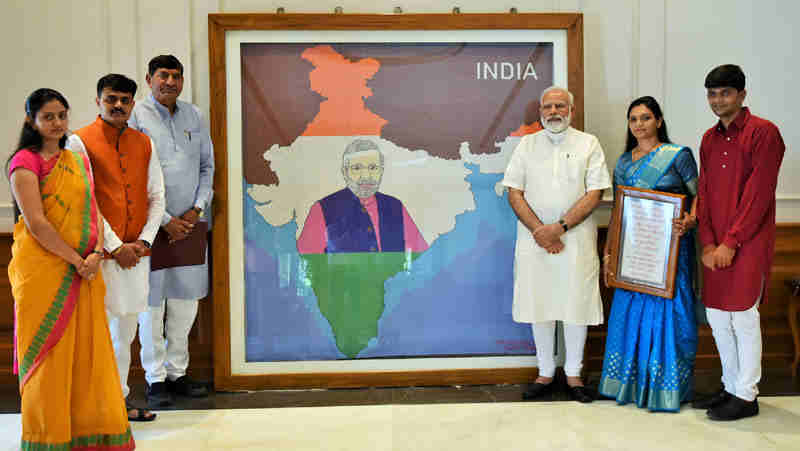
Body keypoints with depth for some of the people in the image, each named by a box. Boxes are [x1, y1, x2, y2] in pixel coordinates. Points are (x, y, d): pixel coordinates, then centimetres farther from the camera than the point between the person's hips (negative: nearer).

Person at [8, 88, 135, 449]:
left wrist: (96, 254, -6)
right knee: (48, 352, 2)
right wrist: (78, 260, -13)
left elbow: (94, 212, 11)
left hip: (83, 271, 6)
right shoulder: (25, 161, -5)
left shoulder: (78, 161, 15)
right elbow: (36, 223, -14)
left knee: (88, 348, 8)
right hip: (42, 270, -6)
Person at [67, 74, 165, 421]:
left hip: (137, 253, 5)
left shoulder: (144, 144, 12)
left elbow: (157, 197, 10)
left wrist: (143, 241, -3)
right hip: (101, 250, -5)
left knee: (125, 331, 13)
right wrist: (116, 247, -13)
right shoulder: (80, 142, -3)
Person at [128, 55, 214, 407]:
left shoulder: (194, 115, 10)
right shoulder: (136, 116, -4)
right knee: (152, 302, 1)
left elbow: (207, 166, 14)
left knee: (186, 299, 10)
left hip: (190, 223, 5)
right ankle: (155, 378, 13)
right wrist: (165, 221, -11)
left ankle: (177, 372, 22)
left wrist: (197, 209, 0)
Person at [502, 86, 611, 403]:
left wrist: (559, 227, -14)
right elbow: (514, 193, 3)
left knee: (576, 305, 2)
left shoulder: (588, 144, 4)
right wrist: (540, 231, -9)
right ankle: (545, 374, 19)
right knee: (539, 305, 6)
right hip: (534, 239, 2)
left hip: (576, 239, -1)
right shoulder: (527, 145, 9)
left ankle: (573, 375, 17)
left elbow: (594, 194, -4)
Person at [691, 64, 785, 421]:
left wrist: (731, 242, -15)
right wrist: (707, 243, -1)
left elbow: (758, 193, -14)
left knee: (743, 316, -2)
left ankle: (747, 396, 10)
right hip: (716, 245, 7)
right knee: (717, 315, 11)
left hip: (748, 241, -7)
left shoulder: (763, 132, -8)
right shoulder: (709, 139, 13)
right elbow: (704, 193, 10)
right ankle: (731, 387, 25)